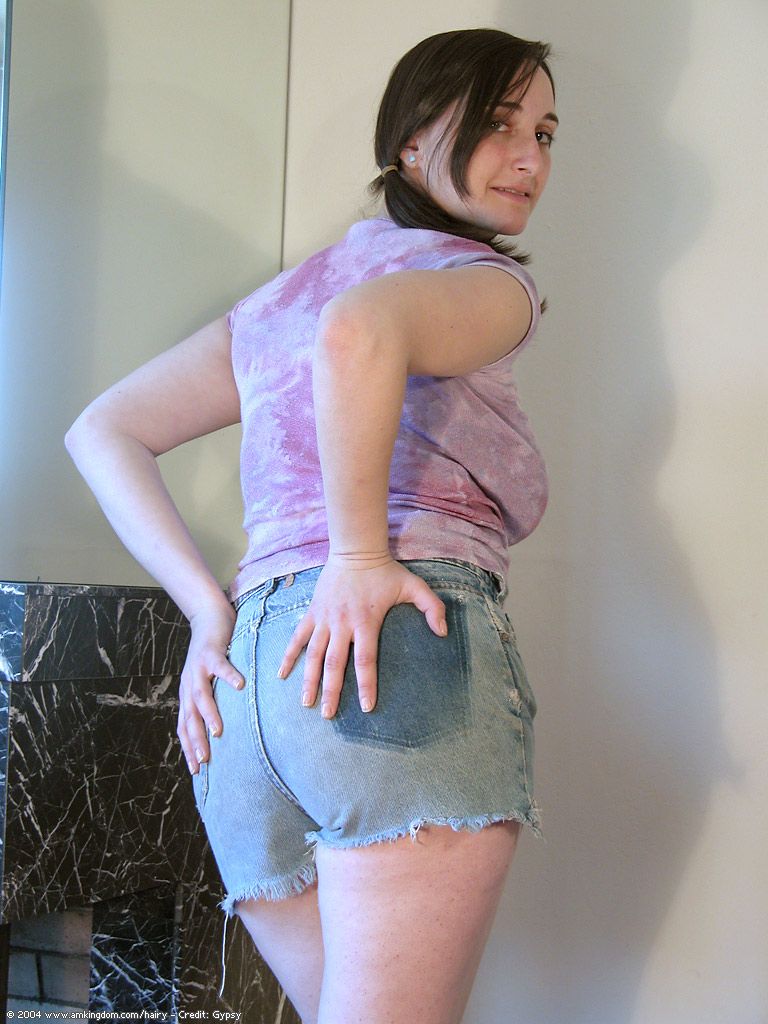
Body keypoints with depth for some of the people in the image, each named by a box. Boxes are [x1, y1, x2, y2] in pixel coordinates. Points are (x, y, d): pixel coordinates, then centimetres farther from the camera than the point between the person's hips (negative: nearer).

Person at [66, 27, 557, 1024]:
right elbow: (361, 330, -18)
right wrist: (362, 556, -12)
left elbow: (102, 433, 22)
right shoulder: (489, 280, 6)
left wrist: (211, 608, 13)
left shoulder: (277, 298, 29)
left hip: (246, 679, 8)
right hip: (408, 641, -8)